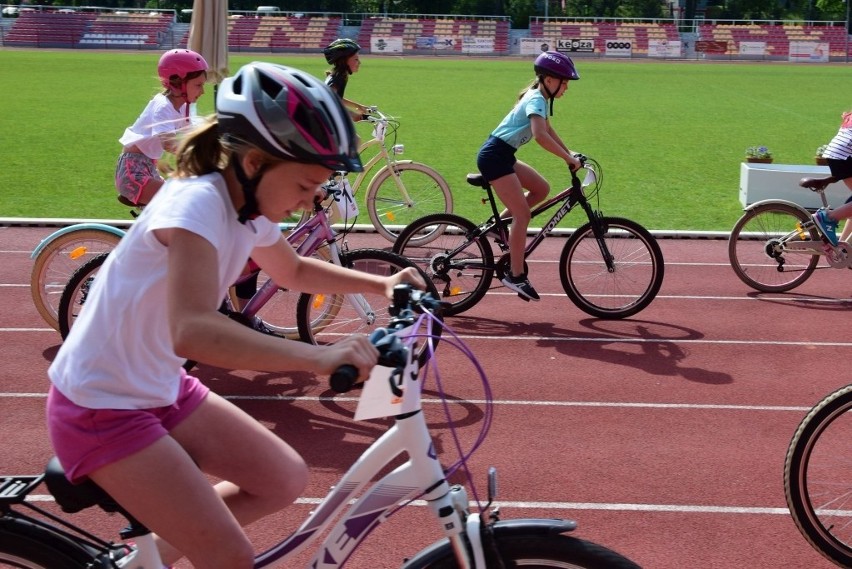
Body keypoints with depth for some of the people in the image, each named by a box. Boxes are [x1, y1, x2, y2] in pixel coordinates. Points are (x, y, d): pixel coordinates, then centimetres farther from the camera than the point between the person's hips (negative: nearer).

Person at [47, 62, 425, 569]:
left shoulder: (250, 207, -1)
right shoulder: (196, 204, -28)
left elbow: (293, 270, 21)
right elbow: (193, 331, -44)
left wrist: (382, 284, 8)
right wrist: (319, 357, -50)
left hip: (162, 392, 9)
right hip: (101, 410, -9)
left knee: (287, 480, 10)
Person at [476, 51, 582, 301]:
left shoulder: (539, 98, 14)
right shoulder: (537, 100, -16)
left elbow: (548, 130, 25)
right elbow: (541, 136, -31)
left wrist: (570, 154, 17)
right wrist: (568, 158, -26)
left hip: (502, 156, 10)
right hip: (494, 157, -10)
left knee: (541, 189, 10)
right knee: (522, 214, -11)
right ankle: (516, 276, -7)